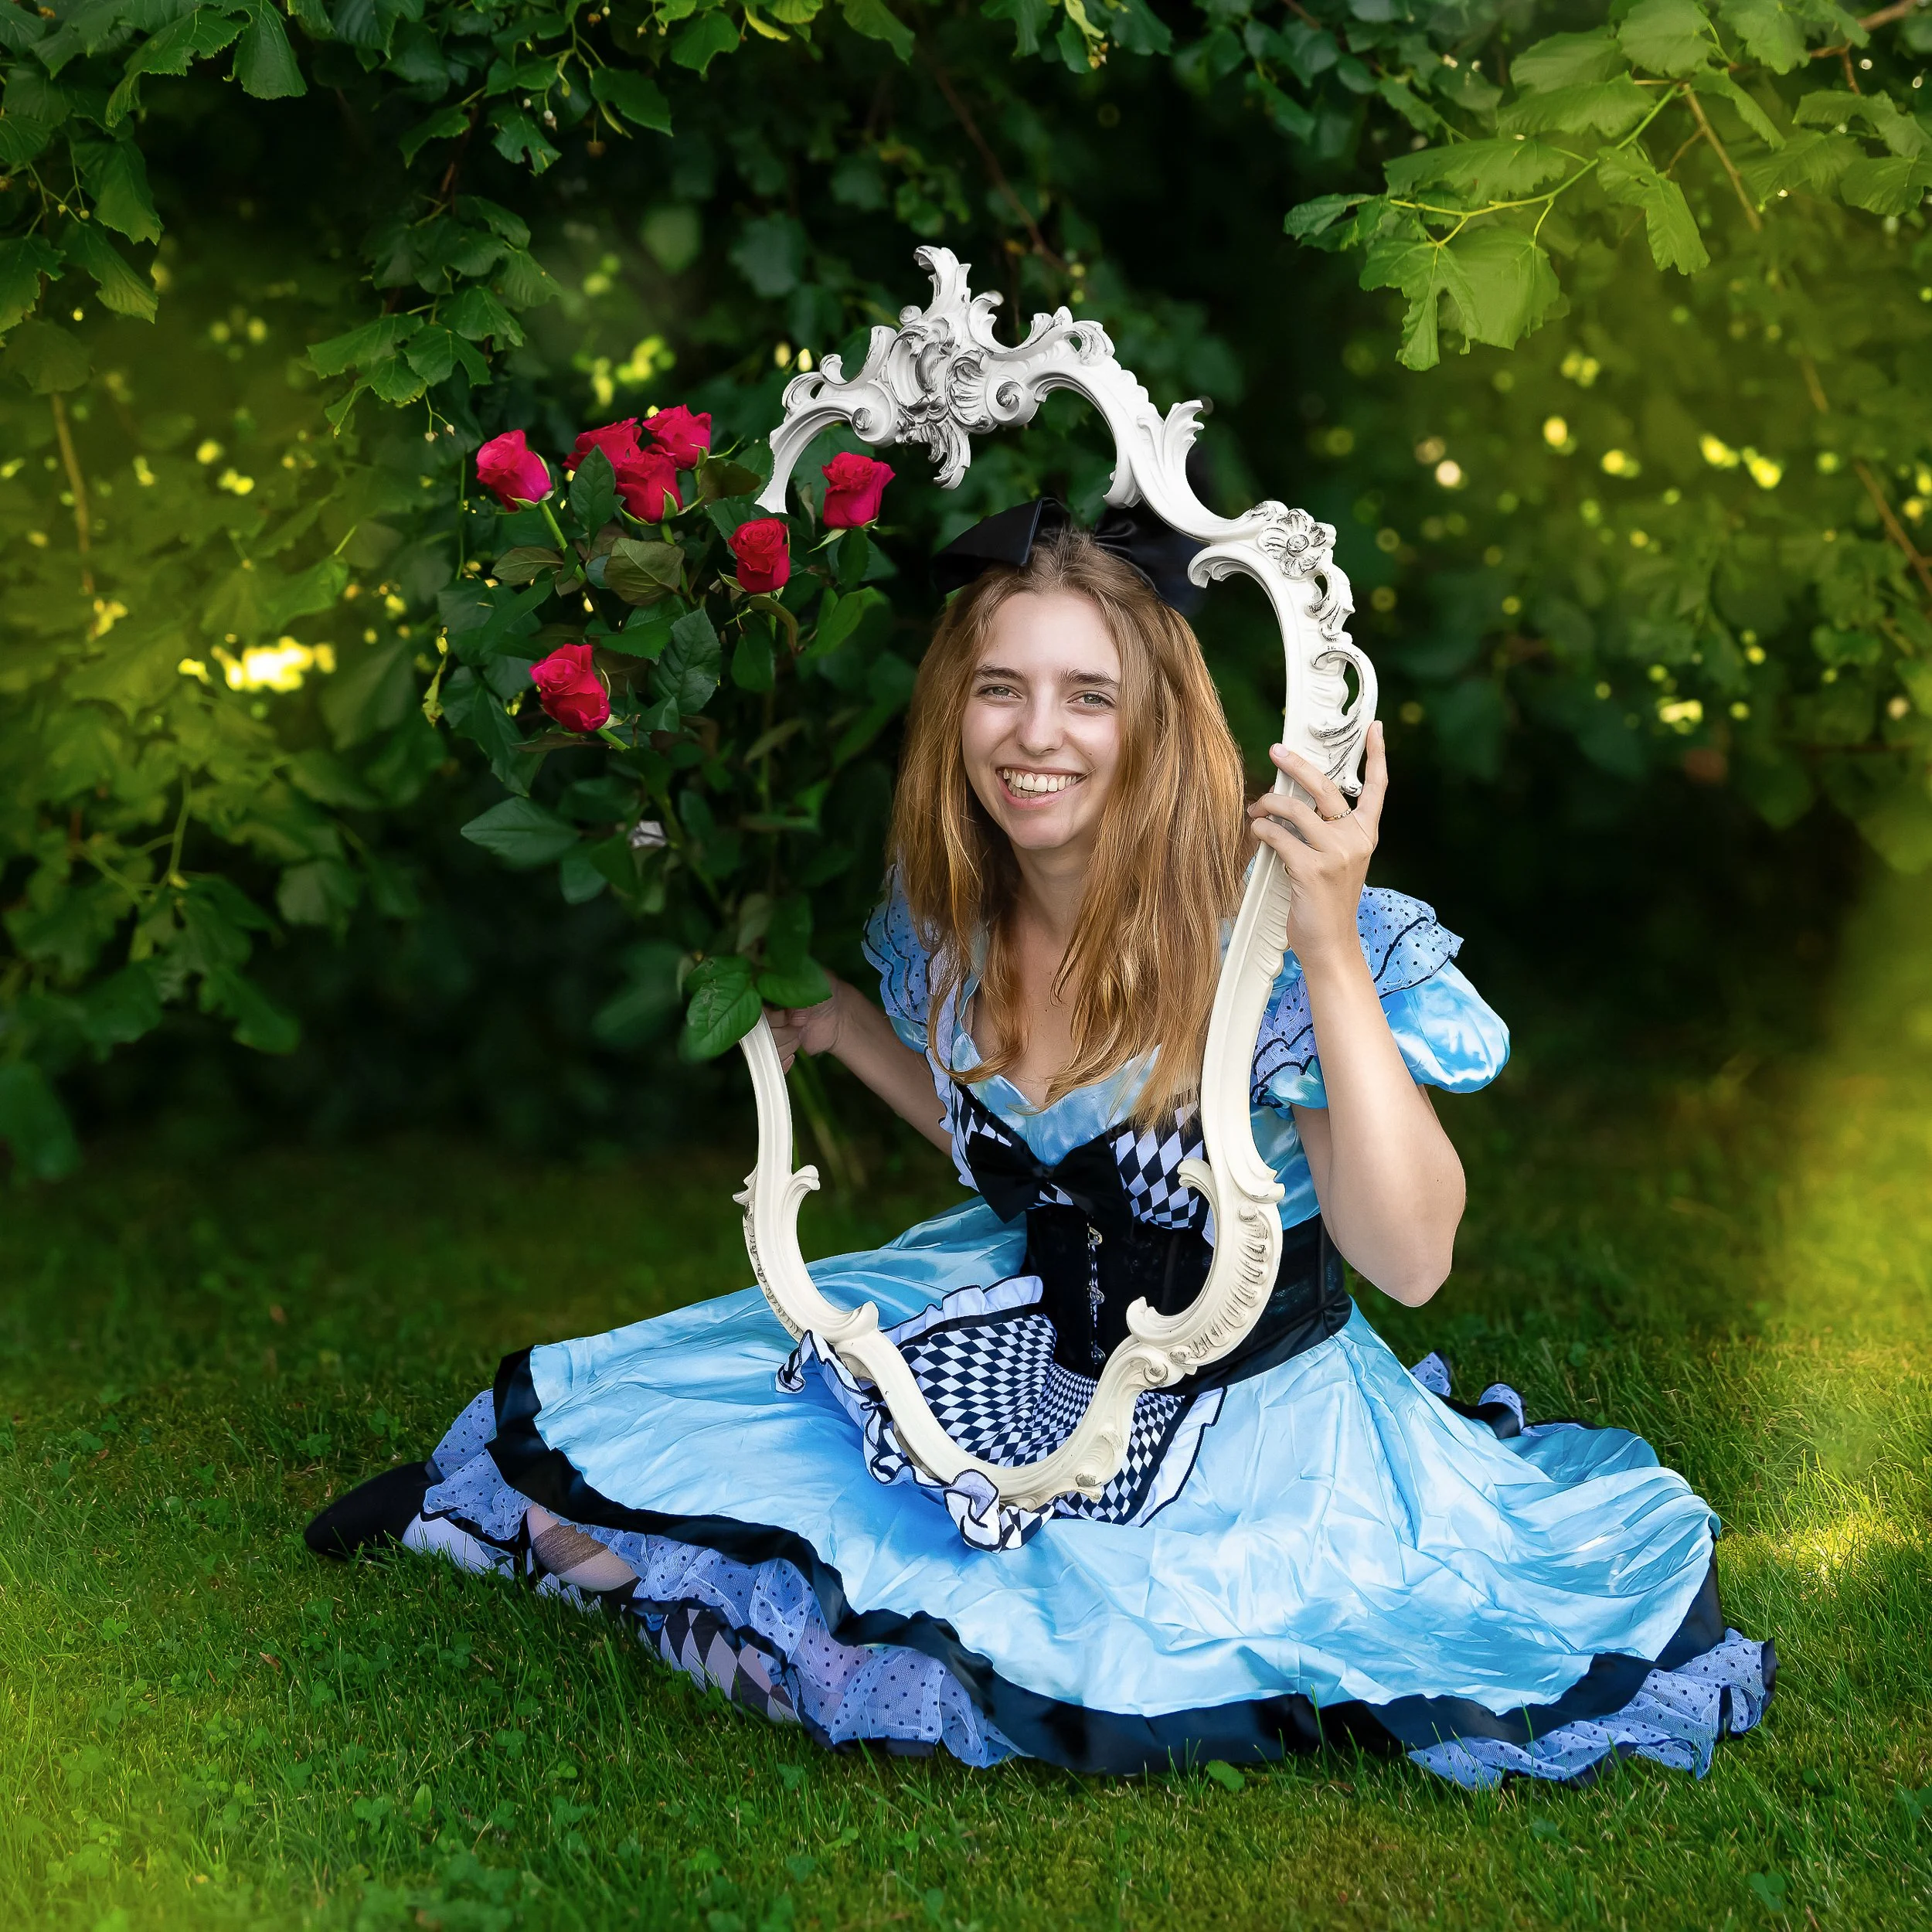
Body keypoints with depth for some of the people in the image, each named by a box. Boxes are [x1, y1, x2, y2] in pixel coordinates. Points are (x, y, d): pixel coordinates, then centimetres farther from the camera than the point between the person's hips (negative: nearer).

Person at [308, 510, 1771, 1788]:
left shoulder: (1257, 929, -23)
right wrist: (833, 1022, 5)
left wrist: (1333, 952, -36)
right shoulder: (951, 923, -5)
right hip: (1021, 1361, 3)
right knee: (582, 1433, -6)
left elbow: (1409, 1257, -31)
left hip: (1244, 1414, -3)